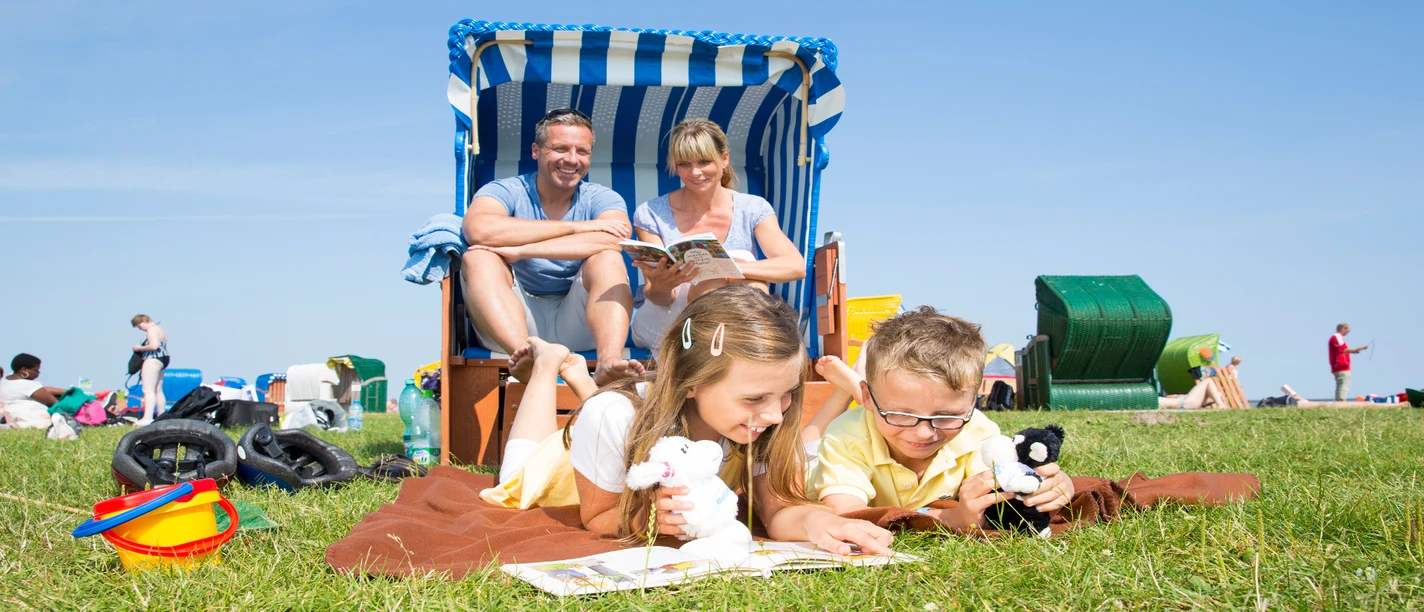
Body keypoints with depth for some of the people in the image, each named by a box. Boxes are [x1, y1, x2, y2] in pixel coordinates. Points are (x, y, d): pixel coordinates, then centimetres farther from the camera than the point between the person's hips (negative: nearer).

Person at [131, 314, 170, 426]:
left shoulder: (152, 329, -11)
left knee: (148, 390, -15)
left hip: (153, 359, -11)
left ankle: (147, 418, -23)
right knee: (158, 391, 16)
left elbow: (154, 346, -23)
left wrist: (139, 348, -10)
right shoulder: (160, 329, 21)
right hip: (163, 358, 11)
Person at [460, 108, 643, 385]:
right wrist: (576, 227, -18)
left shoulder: (601, 198, 6)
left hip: (576, 325, 1)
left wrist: (520, 250, -23)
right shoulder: (505, 191, 3)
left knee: (608, 258, -21)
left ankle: (609, 362, -46)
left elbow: (613, 240, -19)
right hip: (512, 325, 0)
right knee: (478, 258, -22)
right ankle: (524, 353, -49)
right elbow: (478, 230, -22)